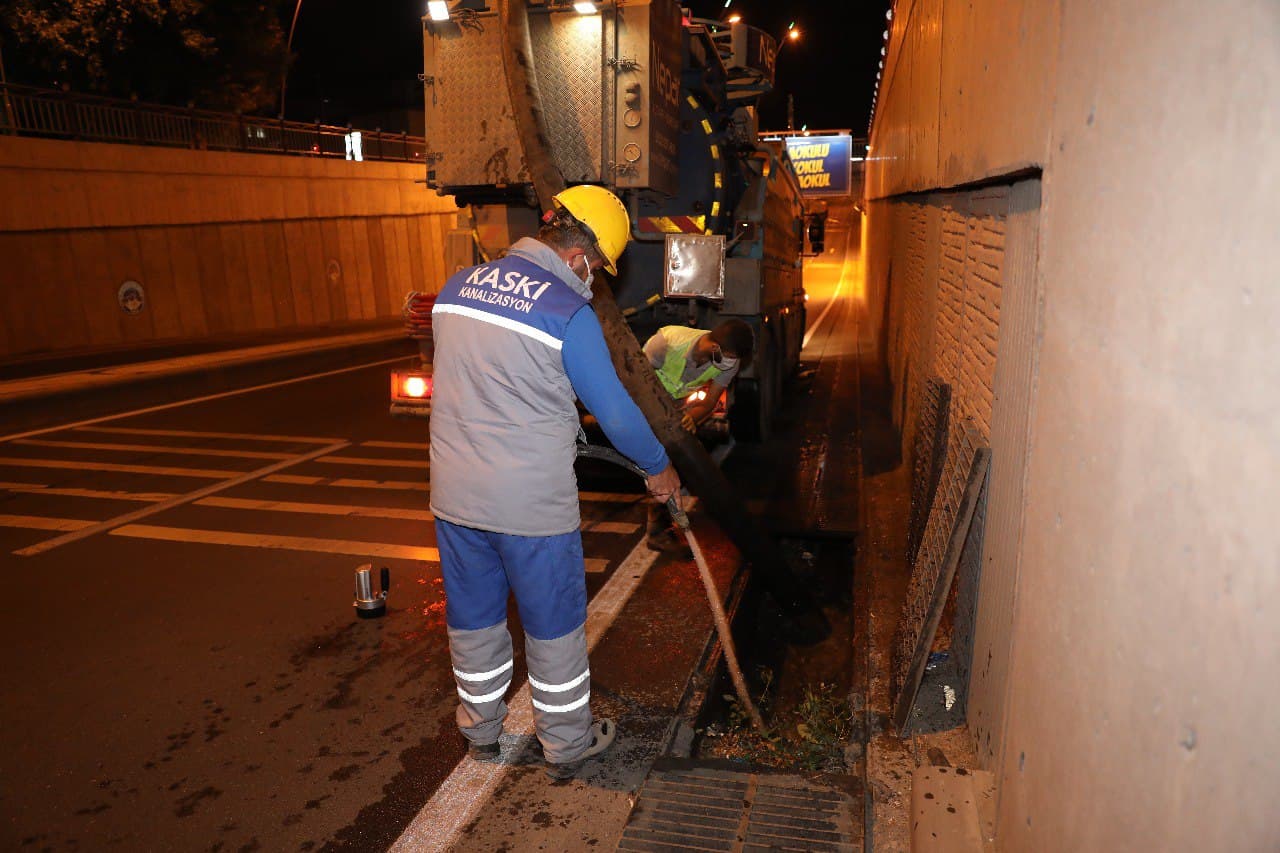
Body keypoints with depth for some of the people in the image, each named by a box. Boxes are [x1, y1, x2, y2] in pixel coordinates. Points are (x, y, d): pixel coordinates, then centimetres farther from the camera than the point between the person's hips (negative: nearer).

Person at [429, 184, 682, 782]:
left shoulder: (456, 287, 4)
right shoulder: (568, 312, -15)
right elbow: (613, 409, -9)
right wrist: (658, 467, 7)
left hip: (454, 492, 6)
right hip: (533, 503, -5)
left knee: (472, 616, 21)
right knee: (553, 624, 13)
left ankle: (480, 731, 40)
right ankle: (566, 745, 30)